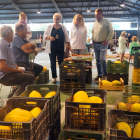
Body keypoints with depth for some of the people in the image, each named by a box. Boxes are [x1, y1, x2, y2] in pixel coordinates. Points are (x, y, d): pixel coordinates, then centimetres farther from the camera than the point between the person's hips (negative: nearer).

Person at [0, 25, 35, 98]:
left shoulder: (6, 45, 14)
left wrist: (18, 68, 5)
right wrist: (17, 70, -14)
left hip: (10, 72, 11)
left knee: (30, 74, 18)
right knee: (30, 77, -21)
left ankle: (14, 94, 14)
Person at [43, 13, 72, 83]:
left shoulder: (63, 28, 8)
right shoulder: (49, 27, 5)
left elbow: (66, 38, 7)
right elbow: (44, 36, 3)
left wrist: (69, 46, -1)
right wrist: (49, 37, -18)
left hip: (61, 48, 0)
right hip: (52, 48, 0)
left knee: (61, 63, 0)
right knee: (53, 63, 3)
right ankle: (54, 77, 13)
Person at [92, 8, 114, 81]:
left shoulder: (106, 21, -4)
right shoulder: (95, 23, 14)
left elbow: (111, 32, -7)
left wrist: (106, 40, -11)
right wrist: (93, 39, 11)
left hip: (103, 44, -6)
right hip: (95, 44, 6)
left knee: (102, 59, -11)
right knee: (98, 60, 7)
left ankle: (104, 74, 5)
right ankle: (99, 74, 16)